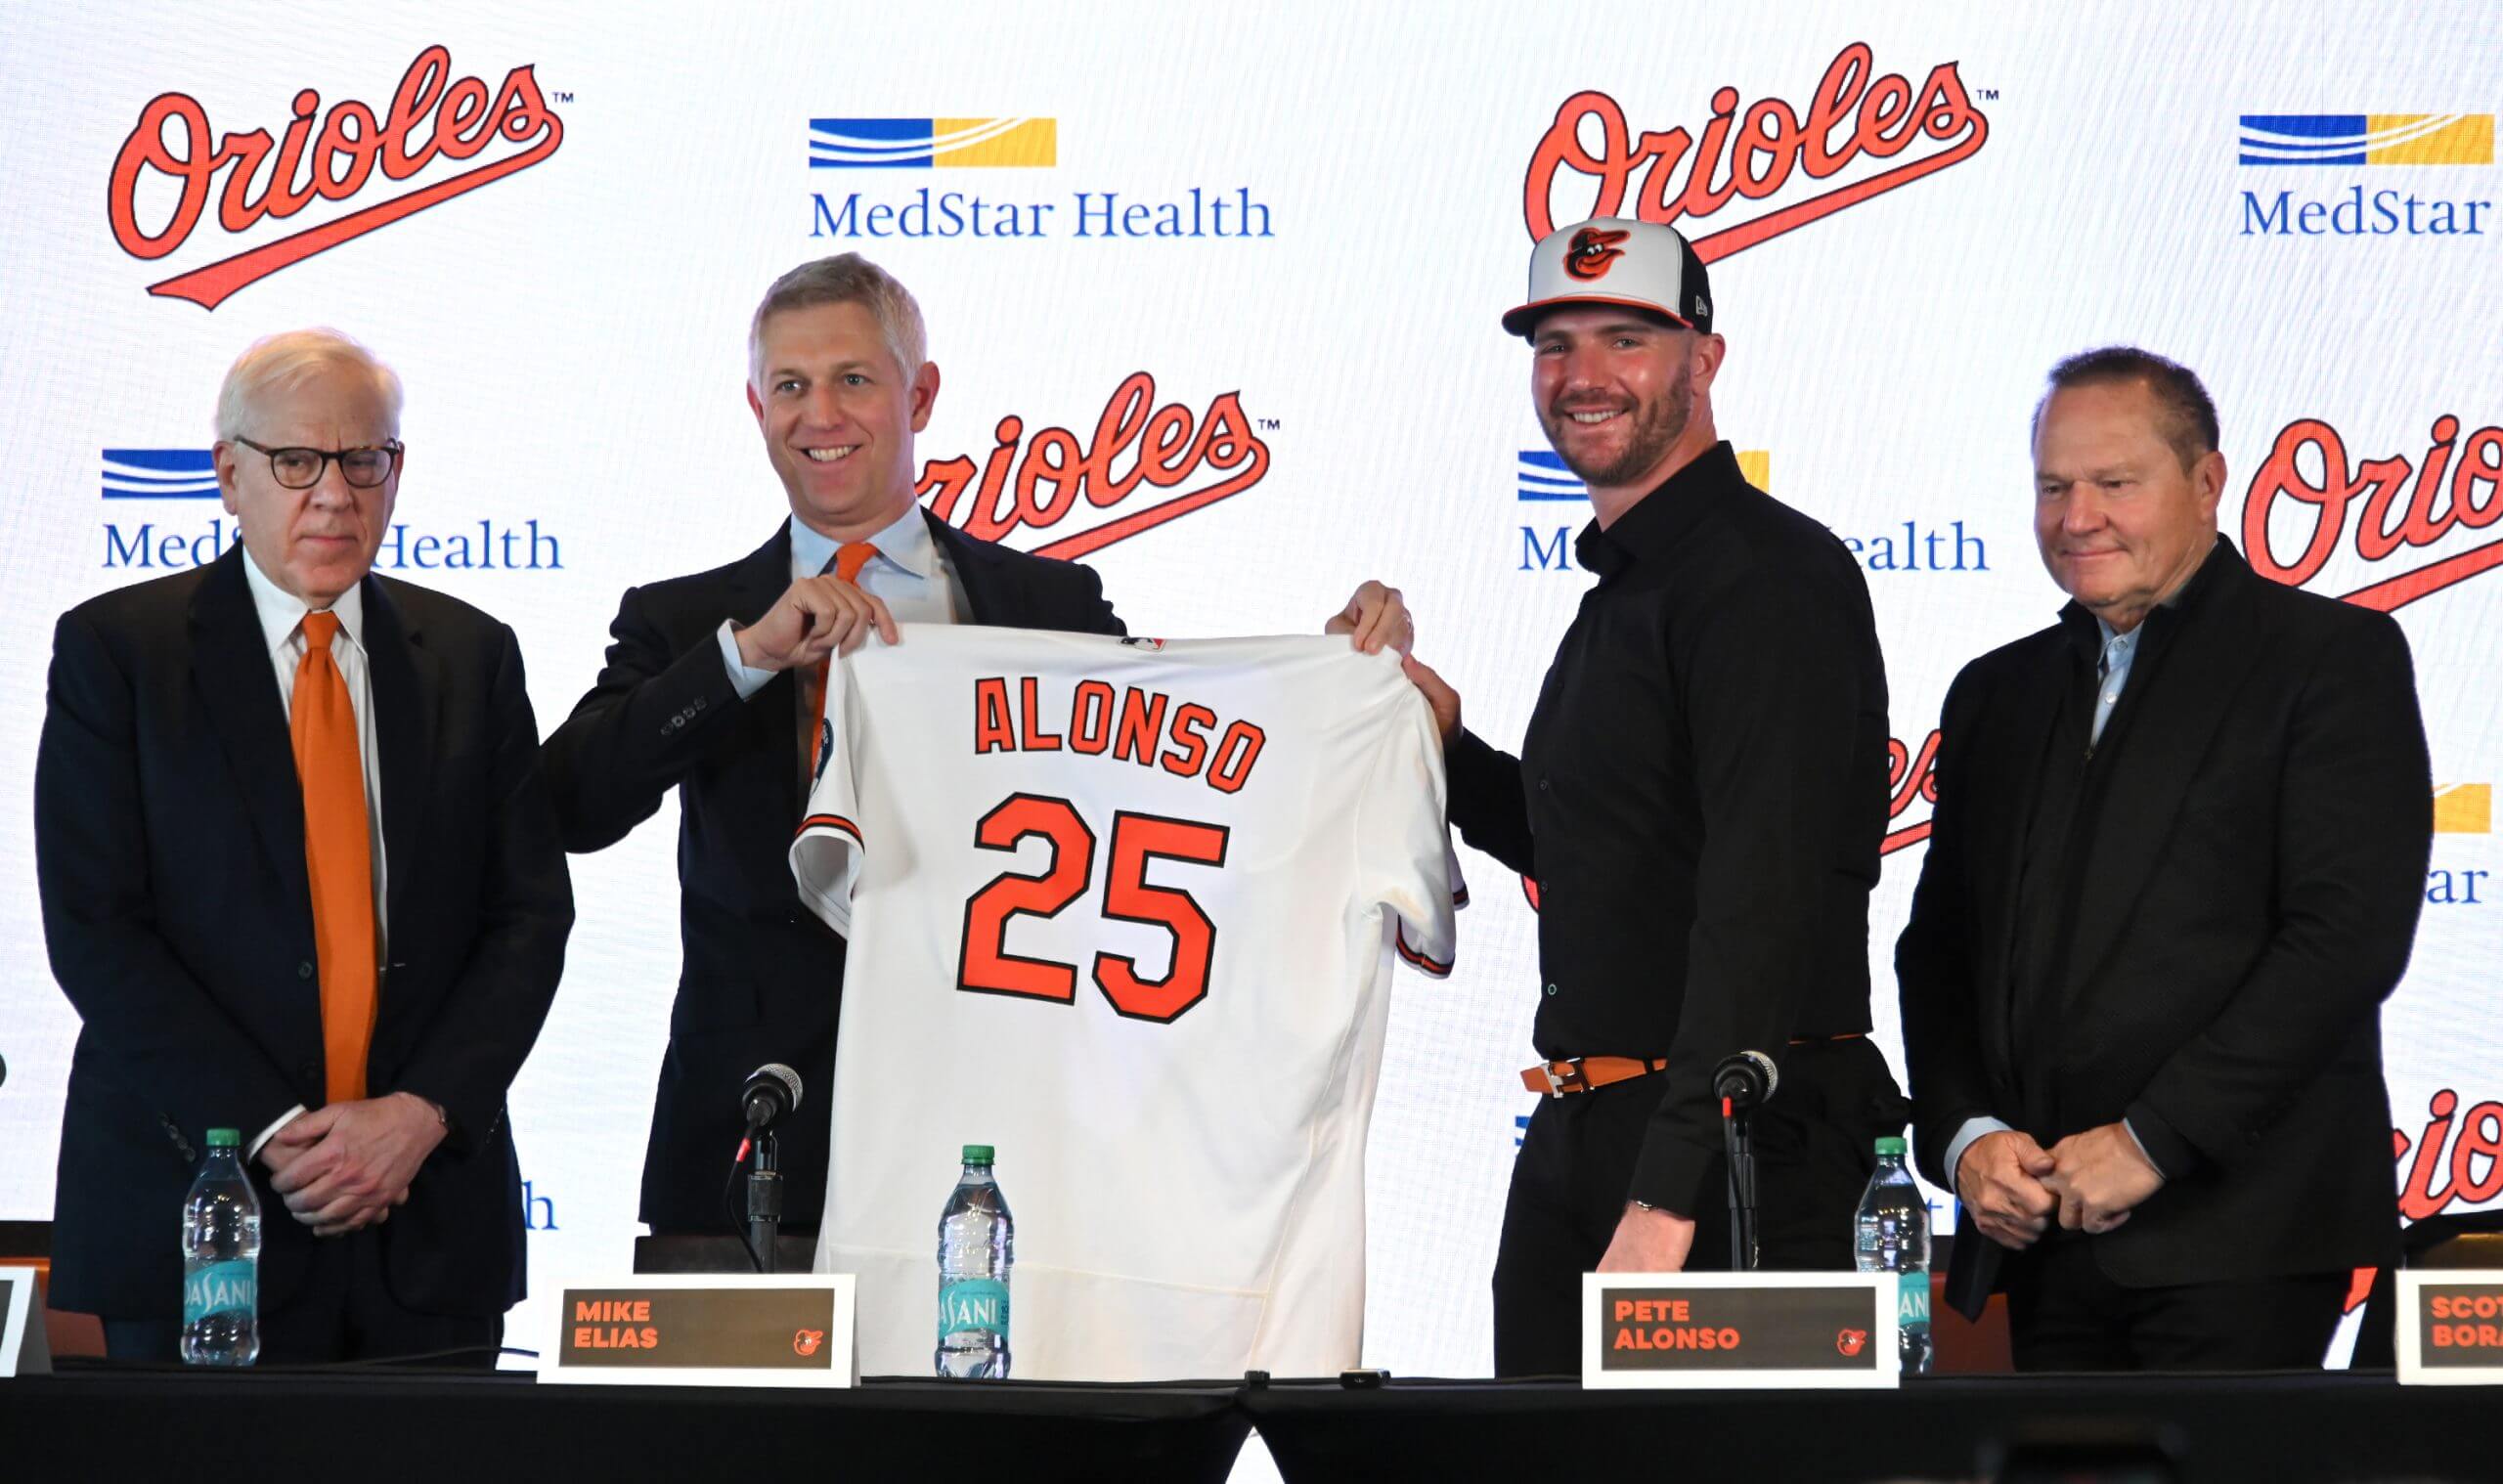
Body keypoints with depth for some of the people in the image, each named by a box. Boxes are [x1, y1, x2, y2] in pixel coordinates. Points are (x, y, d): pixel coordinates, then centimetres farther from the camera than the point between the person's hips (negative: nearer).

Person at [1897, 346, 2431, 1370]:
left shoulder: (2332, 657, 0)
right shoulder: (1997, 695, 20)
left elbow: (2350, 933, -10)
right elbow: (1936, 949, 19)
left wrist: (2151, 1140, -14)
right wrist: (1966, 1136, 0)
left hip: (2235, 1225, -5)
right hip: (2042, 1241, 5)